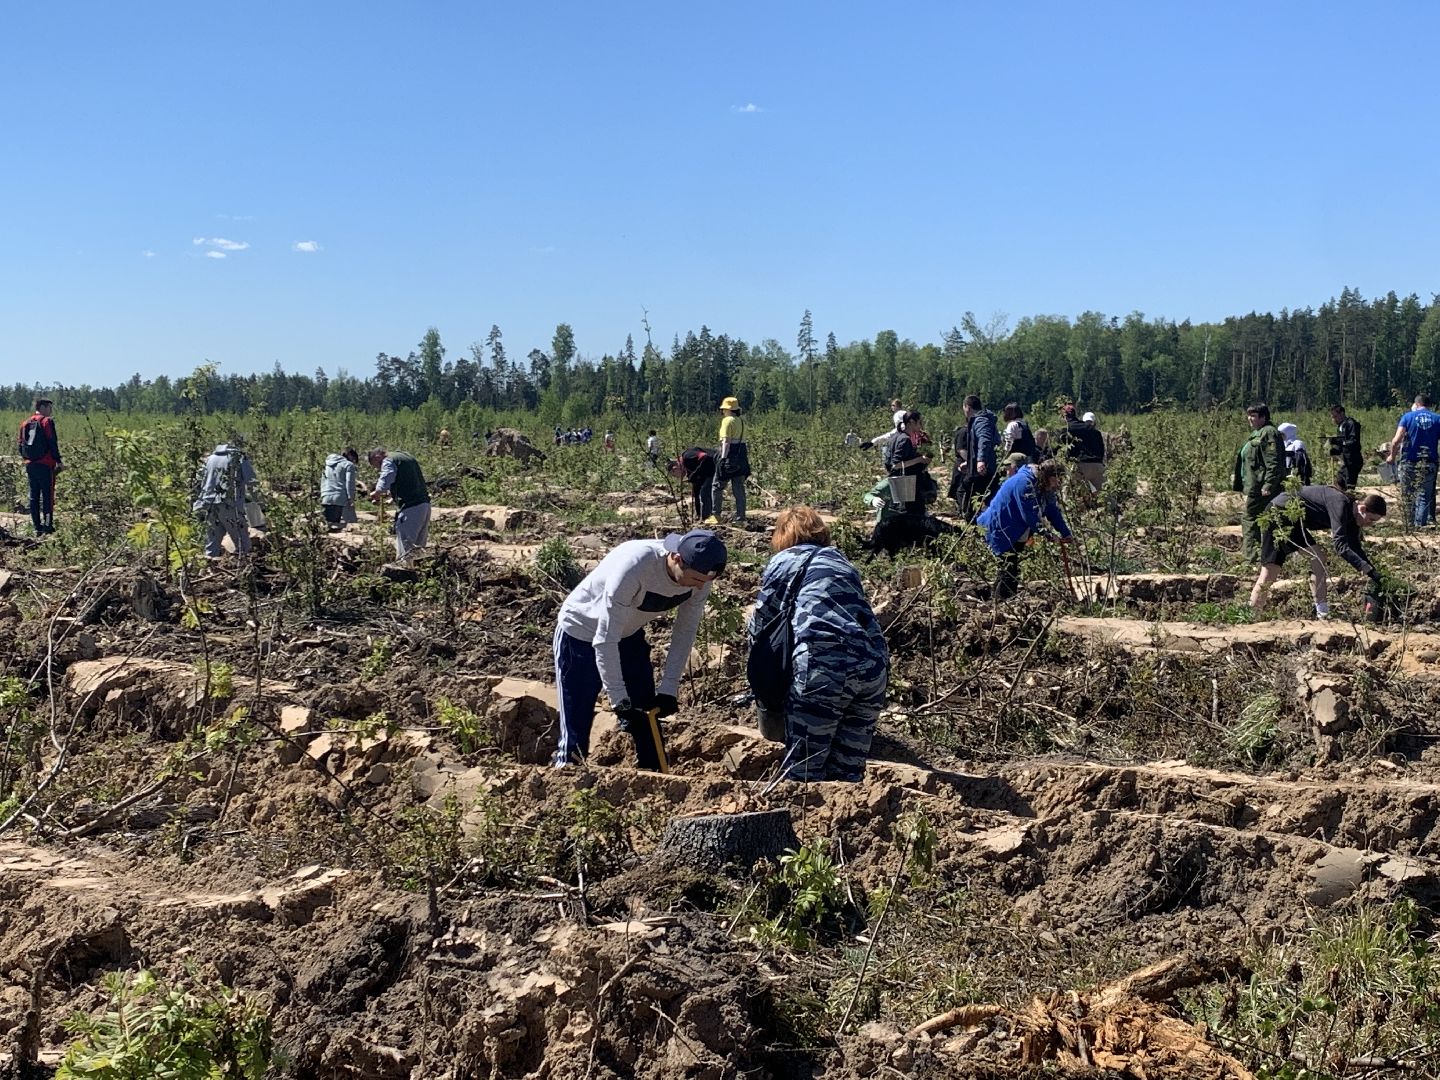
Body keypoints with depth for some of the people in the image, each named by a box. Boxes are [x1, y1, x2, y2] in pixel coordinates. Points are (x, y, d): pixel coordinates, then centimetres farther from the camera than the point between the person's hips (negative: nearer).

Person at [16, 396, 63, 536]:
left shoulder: (25, 423, 13)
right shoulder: (47, 421, -7)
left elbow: (20, 444, 14)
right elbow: (52, 443, -13)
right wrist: (58, 461, -7)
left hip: (30, 465, 6)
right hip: (45, 465, -6)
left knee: (34, 496, 9)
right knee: (48, 495, -3)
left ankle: (37, 528, 11)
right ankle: (48, 526, -7)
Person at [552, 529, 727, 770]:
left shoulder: (698, 573, -20)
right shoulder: (634, 566, -39)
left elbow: (685, 632, -7)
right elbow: (605, 640, -33)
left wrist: (669, 689, -11)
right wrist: (619, 701, -31)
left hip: (629, 635, 6)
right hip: (581, 636, -6)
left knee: (647, 723, 8)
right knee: (576, 732, -6)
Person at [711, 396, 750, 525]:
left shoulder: (727, 420, -9)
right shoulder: (741, 422, 14)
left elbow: (726, 441, -16)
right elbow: (742, 440, 14)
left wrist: (723, 458, -20)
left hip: (730, 455, -7)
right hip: (741, 456, 7)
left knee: (718, 486, 3)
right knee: (739, 488, 8)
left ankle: (715, 516, 2)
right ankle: (740, 518, 7)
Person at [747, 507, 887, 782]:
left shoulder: (784, 561, 15)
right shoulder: (842, 562, 30)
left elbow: (760, 628, 17)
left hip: (824, 666, -5)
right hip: (874, 666, 5)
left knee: (803, 773, -1)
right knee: (848, 773, 12)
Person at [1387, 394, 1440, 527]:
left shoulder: (1408, 417, -2)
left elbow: (1396, 440, -12)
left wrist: (1392, 456, 2)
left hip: (1409, 462, -1)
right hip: (1429, 464, 1)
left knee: (1408, 496, 11)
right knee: (1424, 496, 4)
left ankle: (1409, 524, 14)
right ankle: (1420, 525, -1)